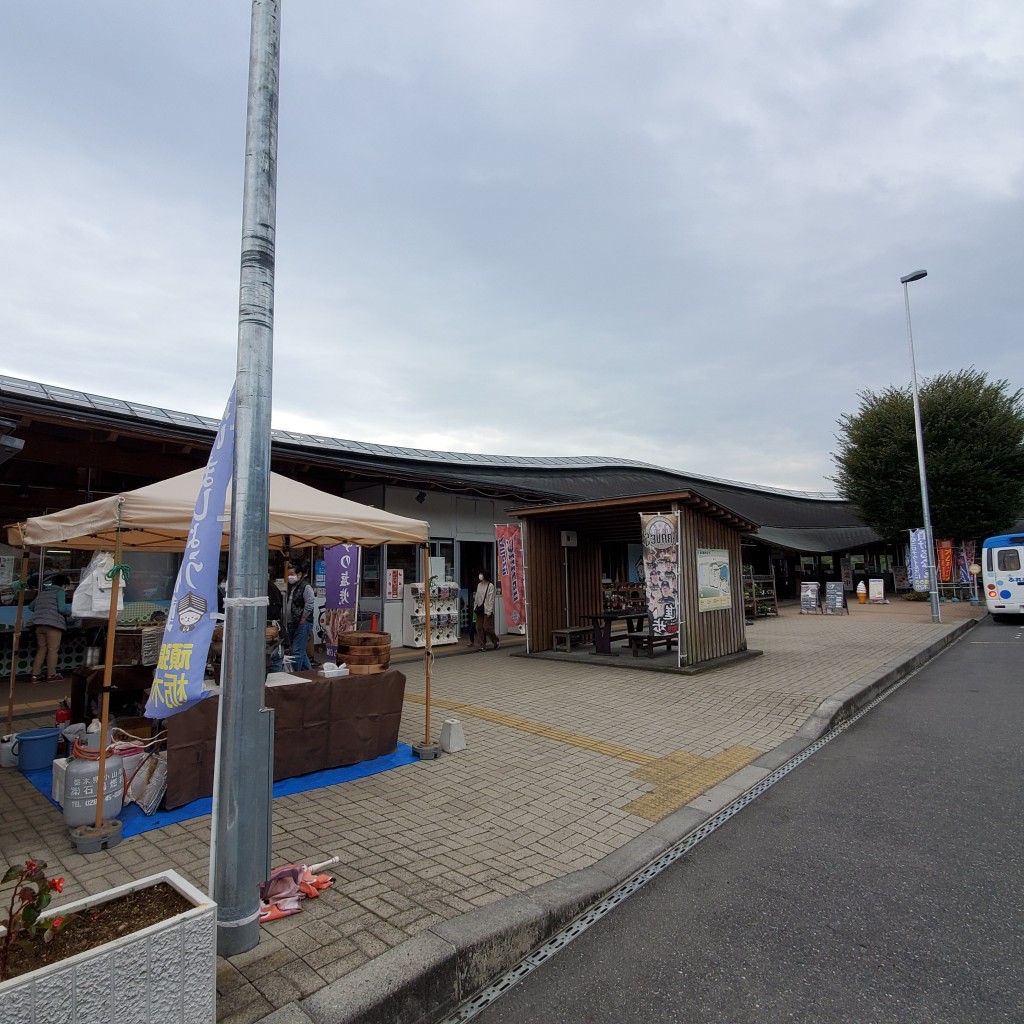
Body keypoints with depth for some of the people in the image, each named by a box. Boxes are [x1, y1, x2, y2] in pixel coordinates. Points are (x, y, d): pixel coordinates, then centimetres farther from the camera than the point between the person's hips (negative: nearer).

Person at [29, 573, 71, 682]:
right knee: (53, 650, -2)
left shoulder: (42, 592, 21)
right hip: (53, 624, -7)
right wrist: (72, 612, 6)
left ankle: (35, 675, 8)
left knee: (41, 649, 12)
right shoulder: (59, 591, 0)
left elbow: (31, 606, 31)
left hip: (39, 624, 7)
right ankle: (51, 675, -1)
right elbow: (61, 608, -12)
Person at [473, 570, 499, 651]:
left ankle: (496, 642, 15)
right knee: (479, 628, 4)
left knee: (487, 627, -6)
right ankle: (482, 645, 11)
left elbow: (491, 599, -12)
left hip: (487, 610, -7)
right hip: (480, 610, 7)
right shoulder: (479, 585, 11)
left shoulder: (490, 586, -9)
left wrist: (489, 611, -15)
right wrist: (475, 607, 8)